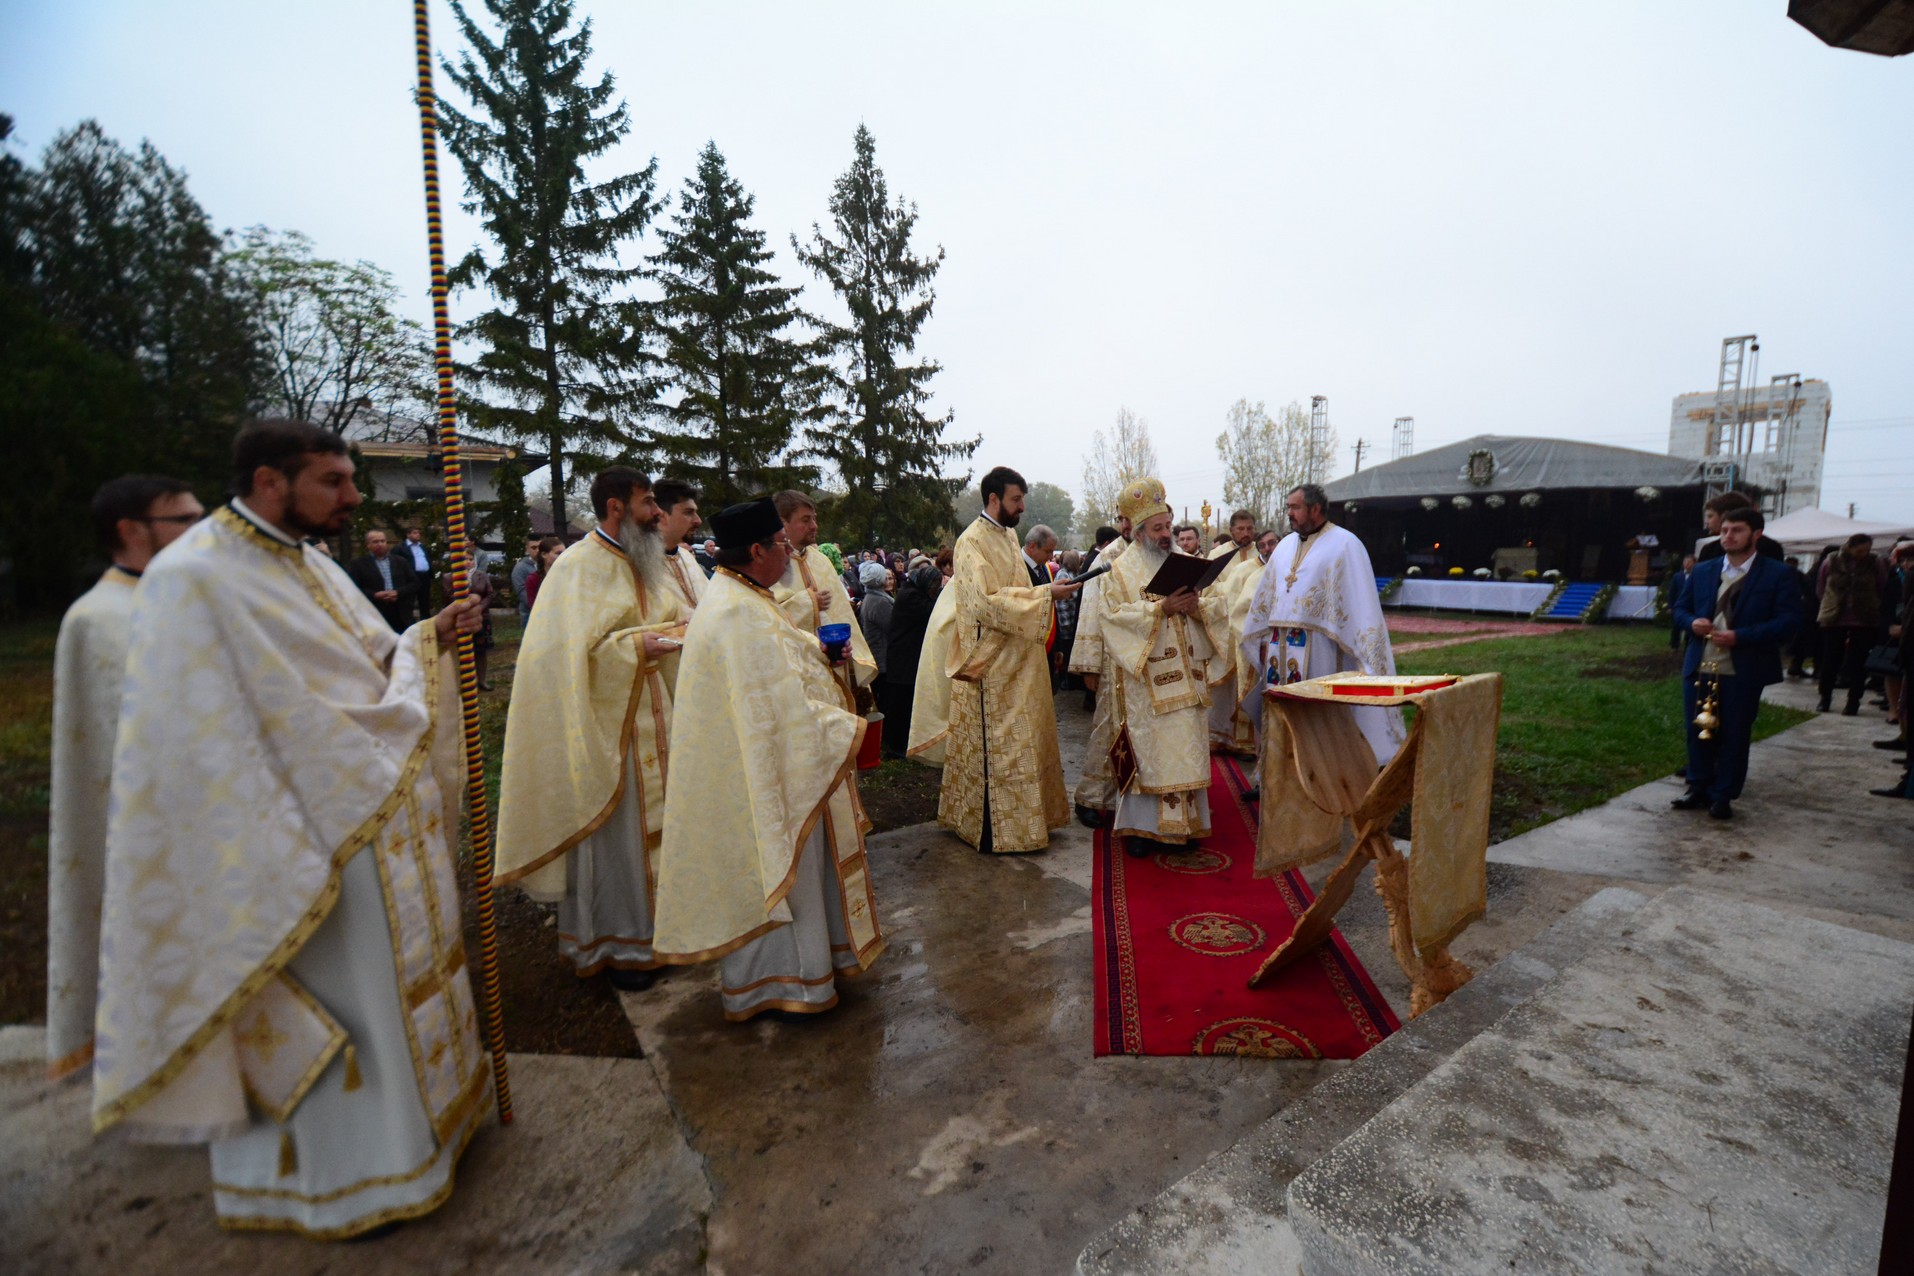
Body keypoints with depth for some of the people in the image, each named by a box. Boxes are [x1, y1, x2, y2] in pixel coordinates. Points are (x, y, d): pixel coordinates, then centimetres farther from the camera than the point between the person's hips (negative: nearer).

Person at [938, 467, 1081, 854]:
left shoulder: (1008, 536, 14)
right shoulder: (973, 541, -14)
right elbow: (985, 603, -23)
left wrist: (1044, 590, 11)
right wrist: (1044, 594, -23)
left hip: (1018, 662, 9)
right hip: (993, 665, -9)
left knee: (1020, 741, 15)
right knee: (997, 746, -2)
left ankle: (1024, 817, 27)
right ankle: (996, 831, 9)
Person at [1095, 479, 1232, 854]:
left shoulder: (1188, 562, 12)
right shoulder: (1121, 570, 2)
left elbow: (1219, 604, 8)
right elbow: (1111, 613, -12)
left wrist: (1197, 606, -14)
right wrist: (1160, 608, -19)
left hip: (1186, 678, 4)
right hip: (1144, 681, -3)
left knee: (1186, 748, 6)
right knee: (1147, 749, 0)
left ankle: (1182, 821, 17)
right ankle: (1141, 825, 9)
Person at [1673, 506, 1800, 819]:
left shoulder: (1777, 575, -3)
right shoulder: (1703, 570, 10)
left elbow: (1788, 622, -9)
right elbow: (1680, 608, 15)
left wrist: (1740, 636, -20)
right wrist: (1692, 622, -8)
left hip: (1743, 671, -4)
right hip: (1699, 667, 4)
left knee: (1734, 735, 5)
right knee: (1697, 731, 10)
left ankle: (1723, 796, 16)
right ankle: (1698, 788, 23)